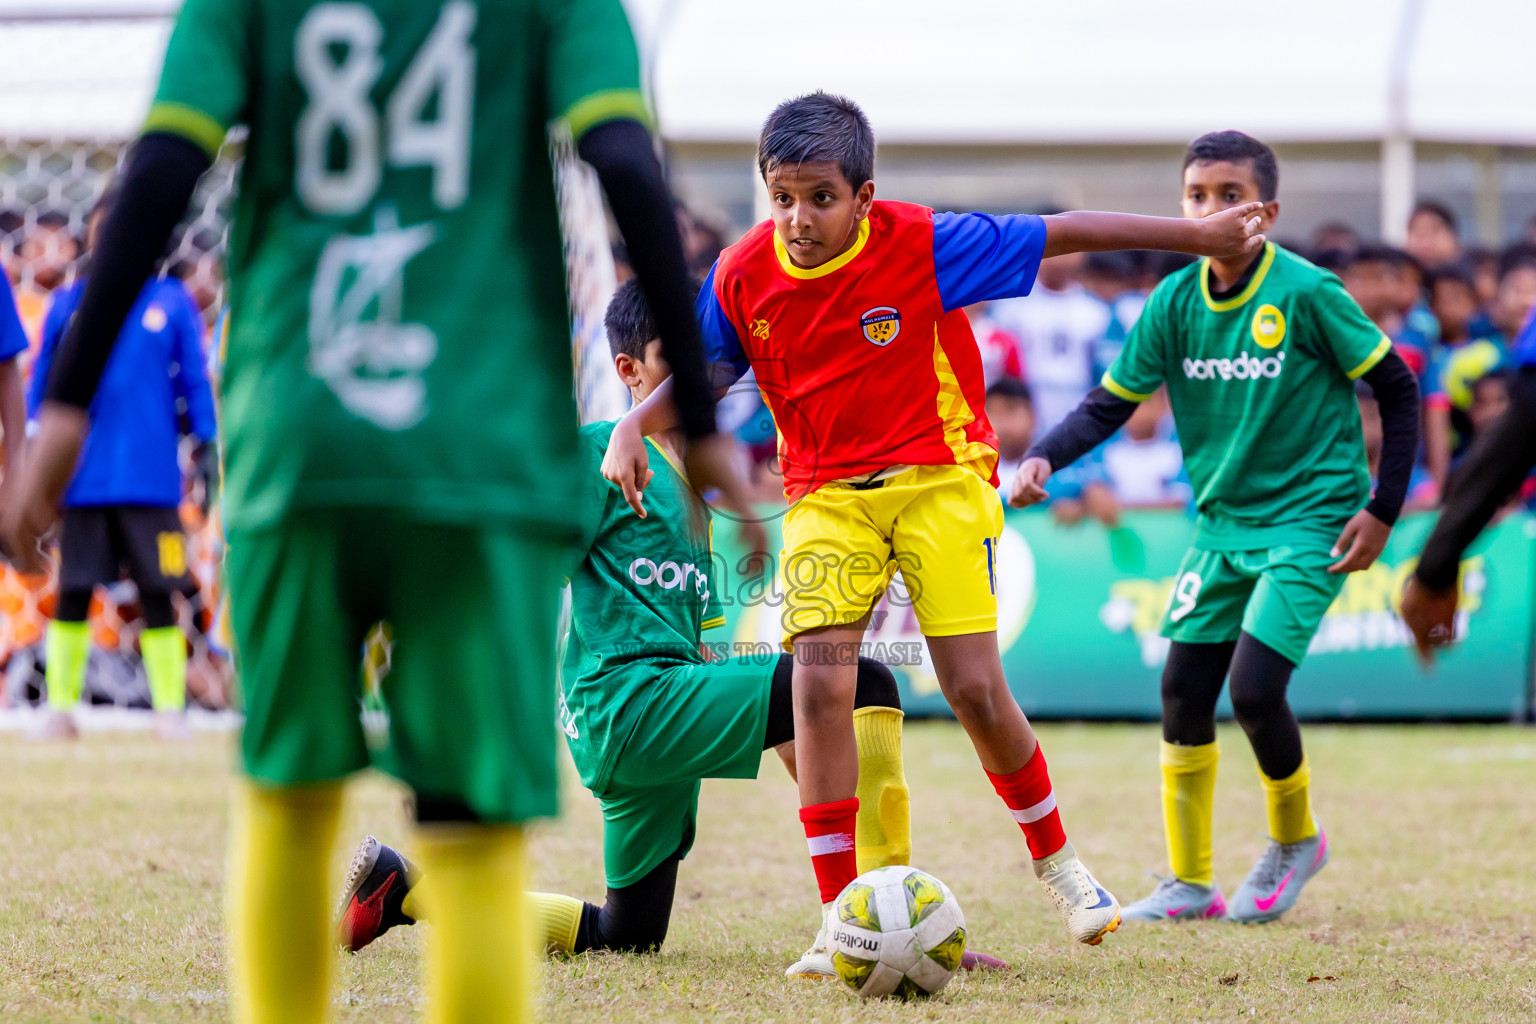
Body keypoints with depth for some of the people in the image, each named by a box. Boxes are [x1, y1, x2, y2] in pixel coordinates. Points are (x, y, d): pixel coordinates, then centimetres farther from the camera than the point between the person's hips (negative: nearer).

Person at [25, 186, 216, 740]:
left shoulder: (171, 302, 3)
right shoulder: (68, 303, 6)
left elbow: (195, 382, 7)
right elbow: (42, 385, 11)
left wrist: (206, 444, 2)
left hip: (150, 478, -1)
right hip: (81, 477, 1)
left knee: (158, 595, 1)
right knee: (72, 592, 4)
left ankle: (170, 709, 7)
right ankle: (61, 708, 11)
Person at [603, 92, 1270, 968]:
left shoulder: (922, 246, -16)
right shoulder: (744, 277, -7)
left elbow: (1062, 235, -10)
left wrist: (1198, 236, -7)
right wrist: (634, 430, -11)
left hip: (938, 478, -2)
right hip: (825, 494, 2)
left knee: (975, 688, -9)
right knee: (819, 683, -16)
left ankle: (1057, 861, 20)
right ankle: (839, 914, -9)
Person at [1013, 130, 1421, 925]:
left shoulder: (1305, 293, -15)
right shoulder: (1175, 303, -1)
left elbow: (1397, 389, -6)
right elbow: (1109, 404, 0)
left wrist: (1382, 510, -8)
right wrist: (1042, 460, -19)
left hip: (1309, 522, -6)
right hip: (1223, 523, 6)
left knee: (1253, 687, -17)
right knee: (1183, 692, 3)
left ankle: (1296, 842, 11)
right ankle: (1189, 883, 18)